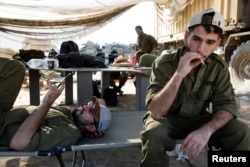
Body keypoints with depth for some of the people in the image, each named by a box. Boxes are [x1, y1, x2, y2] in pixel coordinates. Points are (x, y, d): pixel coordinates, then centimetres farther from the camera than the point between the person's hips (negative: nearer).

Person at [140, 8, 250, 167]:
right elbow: (155, 112, -29)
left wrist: (206, 130, -33)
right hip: (167, 120, -3)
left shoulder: (219, 66, -9)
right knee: (153, 135, -36)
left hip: (198, 119, 4)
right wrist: (179, 74, -40)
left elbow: (227, 105, -12)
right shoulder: (164, 63, -20)